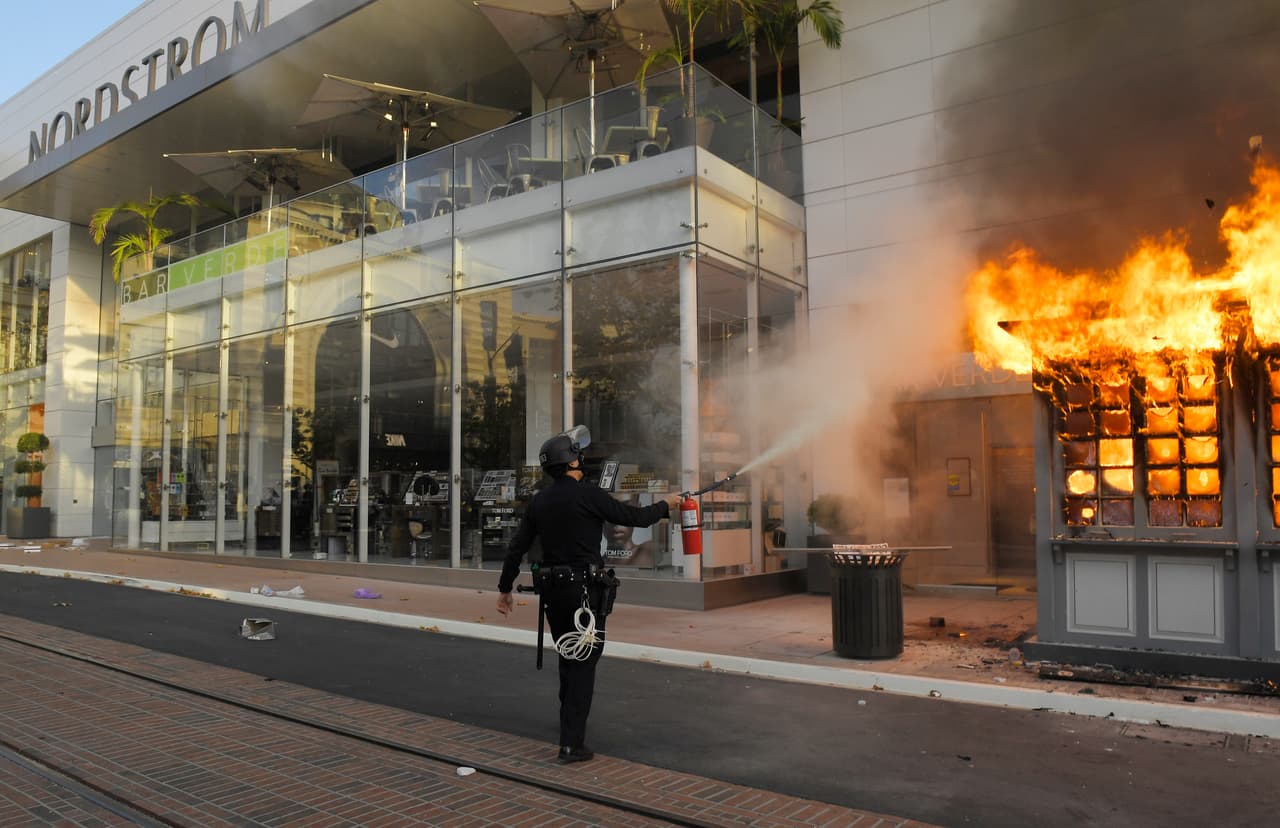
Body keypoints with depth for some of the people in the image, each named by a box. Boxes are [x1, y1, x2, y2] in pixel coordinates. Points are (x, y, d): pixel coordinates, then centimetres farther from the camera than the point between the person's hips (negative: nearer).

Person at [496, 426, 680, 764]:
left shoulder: (539, 501, 6)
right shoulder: (588, 495, -13)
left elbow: (516, 548, 9)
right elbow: (635, 517, -7)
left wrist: (505, 588, 19)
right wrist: (666, 505, 10)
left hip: (552, 589, 7)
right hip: (584, 588, -6)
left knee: (568, 660, 21)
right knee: (583, 664, -1)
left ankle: (571, 726, 37)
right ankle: (572, 743, -4)